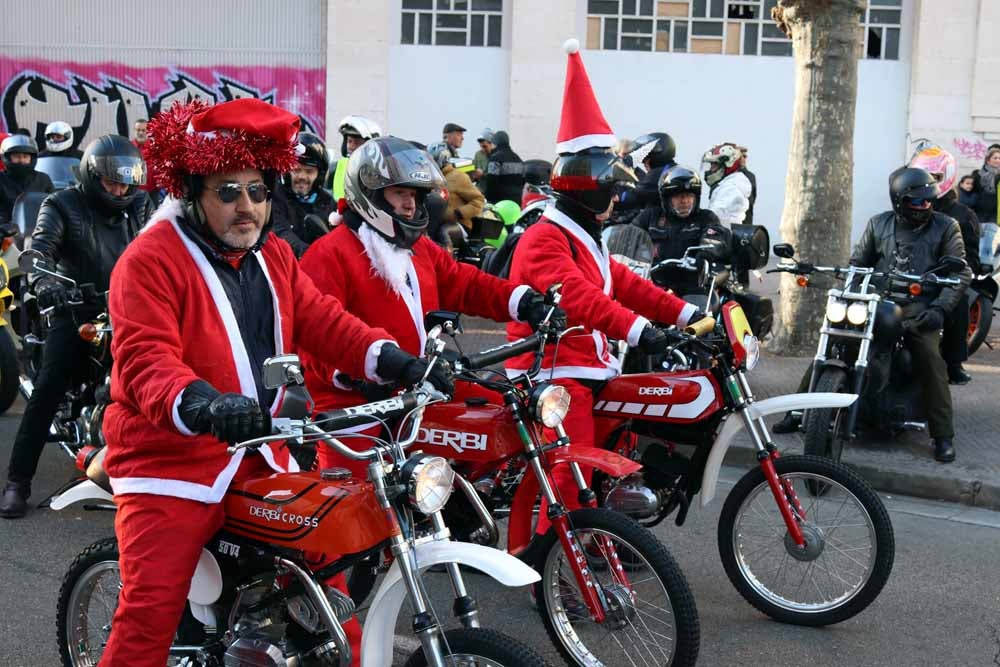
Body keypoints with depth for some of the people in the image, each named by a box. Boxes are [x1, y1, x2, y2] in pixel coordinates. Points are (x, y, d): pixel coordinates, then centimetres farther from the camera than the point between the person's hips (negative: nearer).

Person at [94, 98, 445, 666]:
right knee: (148, 616, -9)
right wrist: (203, 405, -41)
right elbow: (146, 362, -21)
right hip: (172, 464, -7)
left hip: (262, 457, 7)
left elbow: (322, 320, 8)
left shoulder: (274, 255, 14)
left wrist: (392, 360, -10)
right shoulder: (151, 259, -11)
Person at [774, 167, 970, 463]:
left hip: (918, 308, -3)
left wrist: (939, 308, -13)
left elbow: (960, 273, 1)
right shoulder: (879, 224, 14)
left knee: (929, 357, -29)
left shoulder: (946, 227, 5)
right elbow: (858, 262, 17)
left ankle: (943, 436, -18)